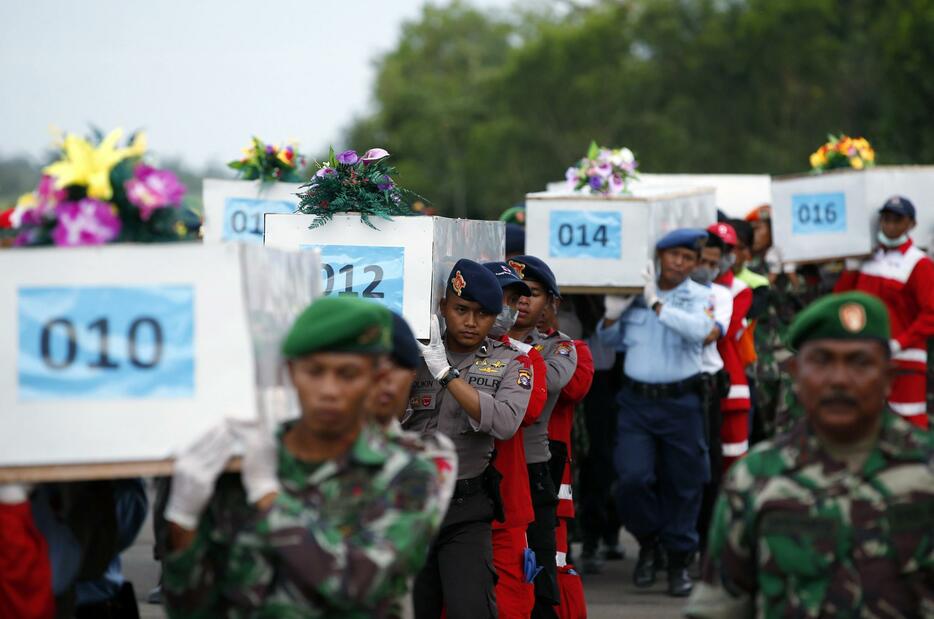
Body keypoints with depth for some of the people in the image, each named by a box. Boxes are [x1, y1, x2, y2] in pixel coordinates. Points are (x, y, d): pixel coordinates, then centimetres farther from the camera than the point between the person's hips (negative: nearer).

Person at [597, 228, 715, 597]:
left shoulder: (699, 298, 0)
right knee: (633, 478, -10)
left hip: (681, 402, -1)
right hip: (636, 399, 1)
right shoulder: (634, 292, 6)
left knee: (682, 484, 5)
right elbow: (611, 340, 17)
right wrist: (612, 316, -4)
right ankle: (648, 542, 16)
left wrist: (657, 304, -22)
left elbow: (698, 330, -22)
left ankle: (678, 559, 19)